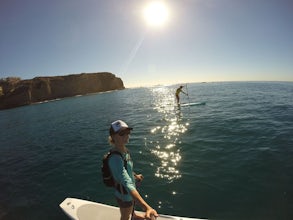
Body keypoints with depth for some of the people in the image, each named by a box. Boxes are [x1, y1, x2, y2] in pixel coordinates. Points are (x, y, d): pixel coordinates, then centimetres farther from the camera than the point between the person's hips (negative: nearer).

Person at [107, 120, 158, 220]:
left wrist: (135, 175, 24)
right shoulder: (115, 158, -39)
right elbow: (127, 183, -51)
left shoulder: (124, 150, -12)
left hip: (131, 191, 8)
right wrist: (145, 207, -61)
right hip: (124, 194, -8)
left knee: (132, 205, 37)